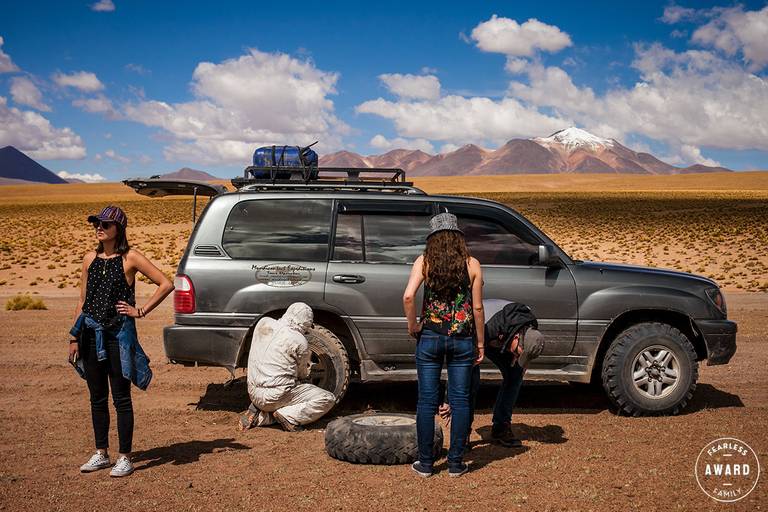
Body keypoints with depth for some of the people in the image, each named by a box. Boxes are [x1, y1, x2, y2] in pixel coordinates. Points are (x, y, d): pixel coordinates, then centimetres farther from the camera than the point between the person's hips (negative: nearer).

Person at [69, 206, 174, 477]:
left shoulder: (130, 258, -6)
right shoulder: (90, 258, 9)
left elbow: (166, 284, -9)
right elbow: (82, 301, 13)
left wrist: (141, 311, -9)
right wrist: (74, 337, 10)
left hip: (118, 334, -5)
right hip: (91, 333, 5)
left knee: (121, 398, 1)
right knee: (97, 398, 13)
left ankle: (125, 458, 10)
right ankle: (101, 454, 26)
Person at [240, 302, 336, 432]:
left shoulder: (263, 323, 3)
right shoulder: (300, 342, -11)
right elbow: (302, 375, 5)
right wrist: (308, 370, 27)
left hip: (253, 394, 7)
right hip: (276, 396, -7)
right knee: (328, 399, -1)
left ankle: (260, 416, 8)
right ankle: (288, 416, -13)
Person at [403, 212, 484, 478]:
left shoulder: (424, 261, -2)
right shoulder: (472, 265, 0)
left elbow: (408, 296, -16)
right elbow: (477, 307, -1)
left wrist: (412, 326, -3)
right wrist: (480, 342, 8)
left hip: (430, 337, 0)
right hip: (462, 338, 1)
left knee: (427, 401, 7)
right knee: (460, 401, 9)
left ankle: (426, 463, 13)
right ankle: (456, 463, 14)